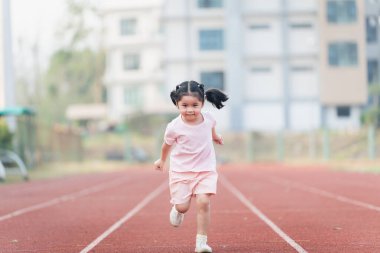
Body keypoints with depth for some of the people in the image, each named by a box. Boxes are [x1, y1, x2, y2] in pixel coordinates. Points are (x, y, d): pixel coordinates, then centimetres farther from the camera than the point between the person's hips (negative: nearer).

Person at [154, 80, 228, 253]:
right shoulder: (174, 127, -16)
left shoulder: (208, 119, -8)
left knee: (203, 202, -15)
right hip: (181, 171, -1)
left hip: (205, 170, 1)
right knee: (182, 206, -3)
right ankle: (177, 210, 37)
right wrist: (162, 160, 21)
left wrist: (215, 136, 39)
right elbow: (168, 144, 5)